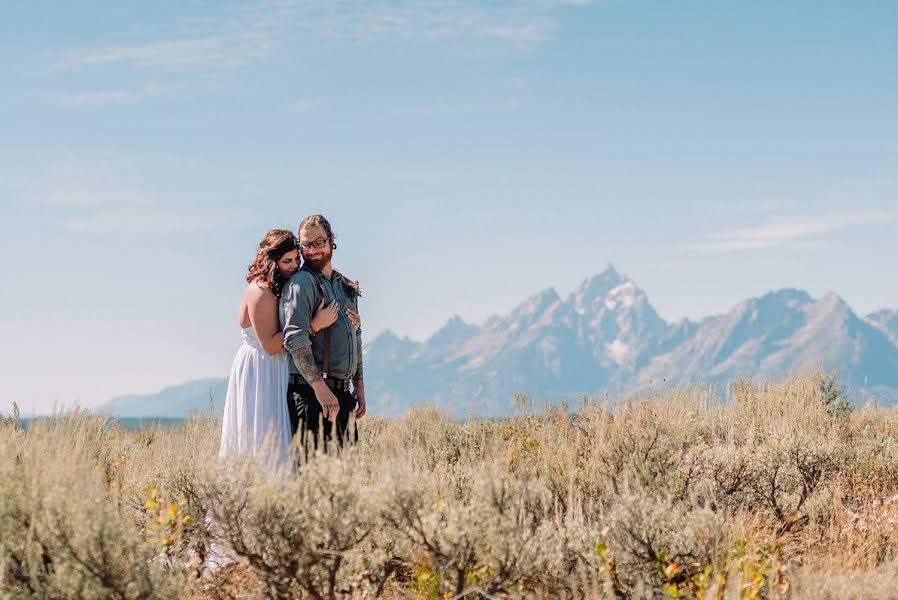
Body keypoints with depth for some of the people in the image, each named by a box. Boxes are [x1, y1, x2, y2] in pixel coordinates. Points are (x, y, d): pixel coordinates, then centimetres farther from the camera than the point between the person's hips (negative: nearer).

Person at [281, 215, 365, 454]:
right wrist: (320, 388, -23)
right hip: (311, 392, -8)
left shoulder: (346, 286, 20)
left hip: (342, 393, 8)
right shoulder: (301, 283, -7)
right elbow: (295, 339, -17)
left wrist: (359, 384, 23)